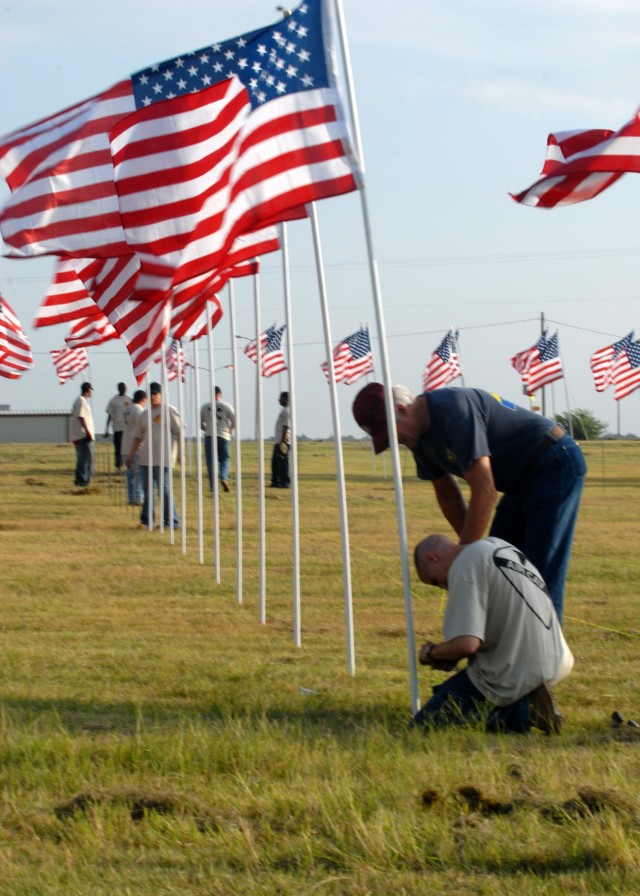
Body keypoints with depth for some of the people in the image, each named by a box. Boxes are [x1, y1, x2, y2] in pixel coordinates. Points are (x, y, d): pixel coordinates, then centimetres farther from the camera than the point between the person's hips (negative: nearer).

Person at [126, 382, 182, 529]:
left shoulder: (169, 411, -2)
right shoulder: (143, 415, 16)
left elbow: (179, 432, -5)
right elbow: (138, 436, 20)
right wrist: (131, 455, 15)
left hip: (163, 458, -7)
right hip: (146, 458, 7)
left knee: (163, 488, -12)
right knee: (147, 489, 10)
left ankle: (171, 521, -8)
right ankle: (147, 519, 20)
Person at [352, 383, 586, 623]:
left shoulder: (453, 410, -28)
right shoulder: (420, 436, 1)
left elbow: (484, 491, -30)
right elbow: (447, 494, 11)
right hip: (521, 482, 10)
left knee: (542, 577, -12)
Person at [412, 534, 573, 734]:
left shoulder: (464, 567, -16)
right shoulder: (497, 544, 12)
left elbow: (466, 644, -24)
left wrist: (432, 653, -3)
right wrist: (451, 655, 17)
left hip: (511, 678, -9)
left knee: (423, 724, 0)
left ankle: (519, 713, -11)